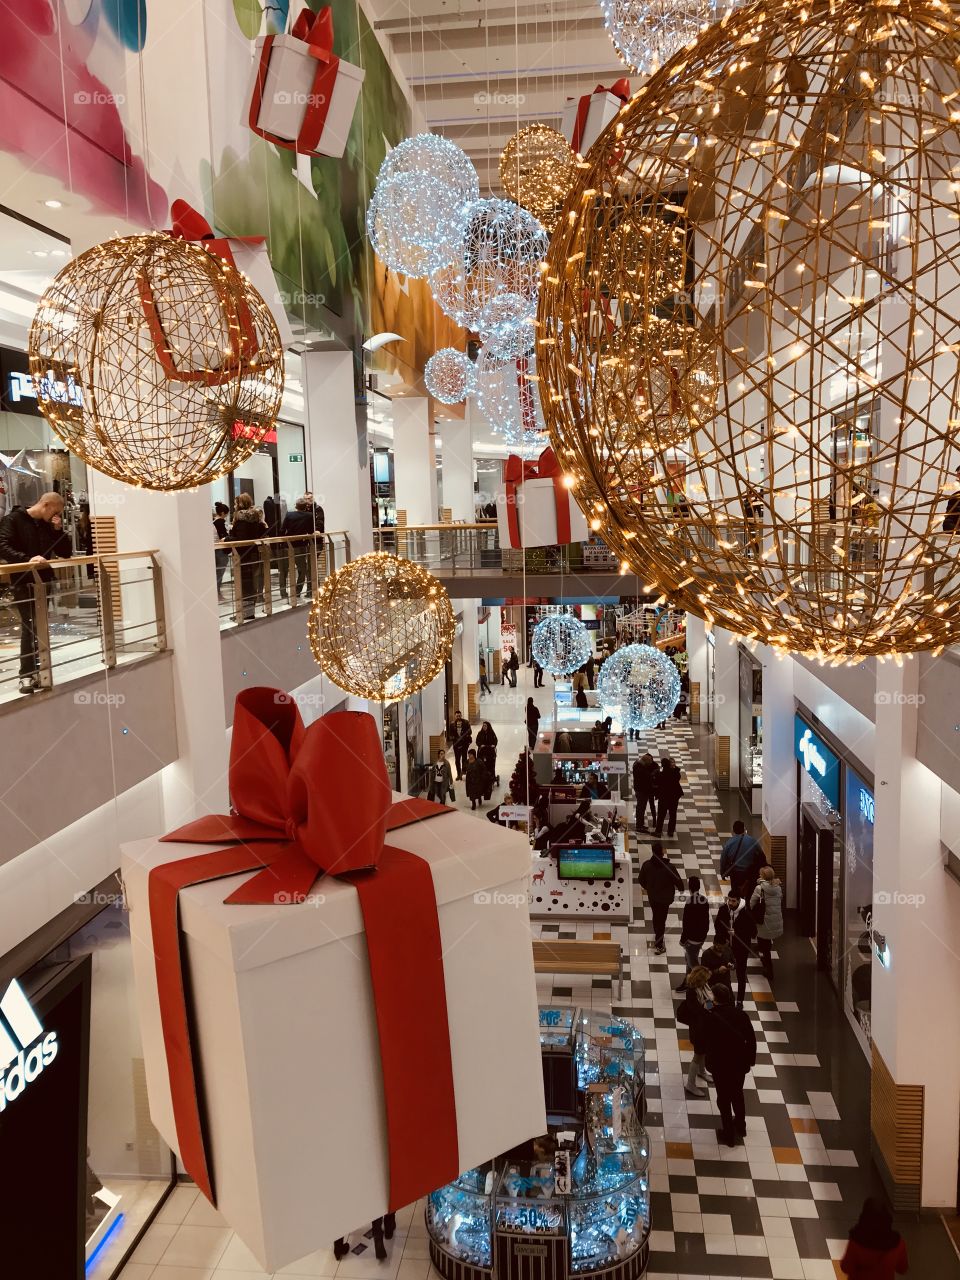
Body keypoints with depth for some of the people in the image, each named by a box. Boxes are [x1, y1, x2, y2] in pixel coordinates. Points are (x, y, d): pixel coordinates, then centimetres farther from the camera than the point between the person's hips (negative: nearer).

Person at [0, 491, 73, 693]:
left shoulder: (48, 525, 12)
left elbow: (66, 553, 12)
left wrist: (59, 530, -2)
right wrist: (27, 559, -31)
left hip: (44, 581, 6)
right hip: (23, 582, -6)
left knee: (39, 627, 9)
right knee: (30, 626, -10)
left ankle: (36, 670, 17)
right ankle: (26, 675, -6)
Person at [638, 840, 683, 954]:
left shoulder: (646, 865, -18)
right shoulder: (669, 867, -28)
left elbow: (642, 881, -3)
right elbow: (678, 882, -16)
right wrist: (681, 888, 8)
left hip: (652, 897, 3)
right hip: (665, 897, -3)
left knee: (656, 917, 25)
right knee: (661, 919, 11)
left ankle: (657, 938, 46)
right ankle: (659, 945, 21)